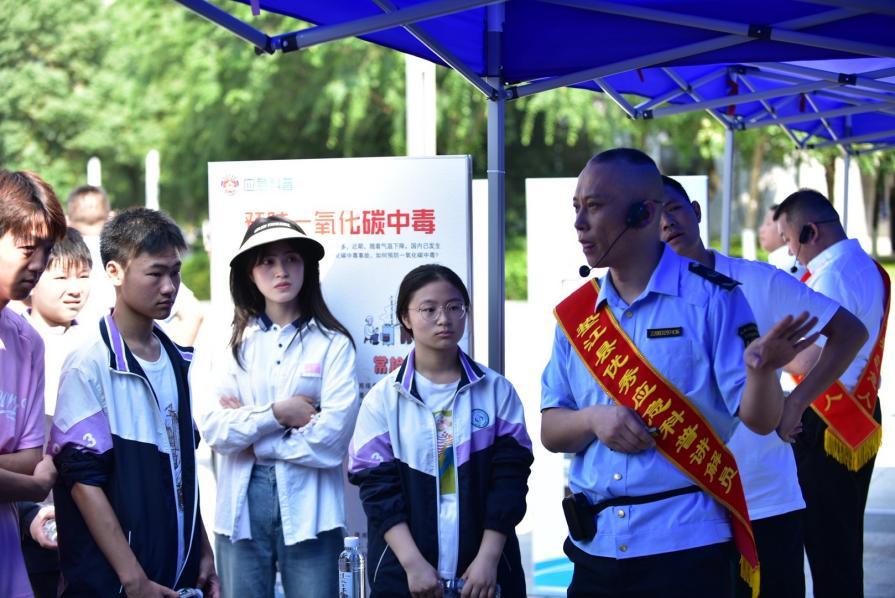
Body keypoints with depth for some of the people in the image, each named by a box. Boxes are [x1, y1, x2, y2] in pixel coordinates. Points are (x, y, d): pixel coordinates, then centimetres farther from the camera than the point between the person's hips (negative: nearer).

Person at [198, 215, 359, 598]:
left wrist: (247, 427, -5)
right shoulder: (234, 344, 8)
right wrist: (276, 414, -14)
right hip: (241, 506, 3)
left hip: (308, 508, -2)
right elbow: (213, 430, -2)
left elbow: (332, 436, -12)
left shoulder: (332, 343, -1)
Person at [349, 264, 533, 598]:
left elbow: (510, 477, -1)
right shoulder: (384, 398, 2)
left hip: (485, 570, 0)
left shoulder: (497, 391, 3)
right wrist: (413, 563, -13)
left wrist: (488, 558, -10)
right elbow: (378, 487, -3)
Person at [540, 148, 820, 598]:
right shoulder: (576, 314, 9)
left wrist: (763, 368, -29)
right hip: (594, 546, 4)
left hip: (686, 547, -4)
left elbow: (759, 419, -8)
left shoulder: (711, 298, -4)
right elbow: (551, 431, 11)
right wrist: (593, 419, -10)